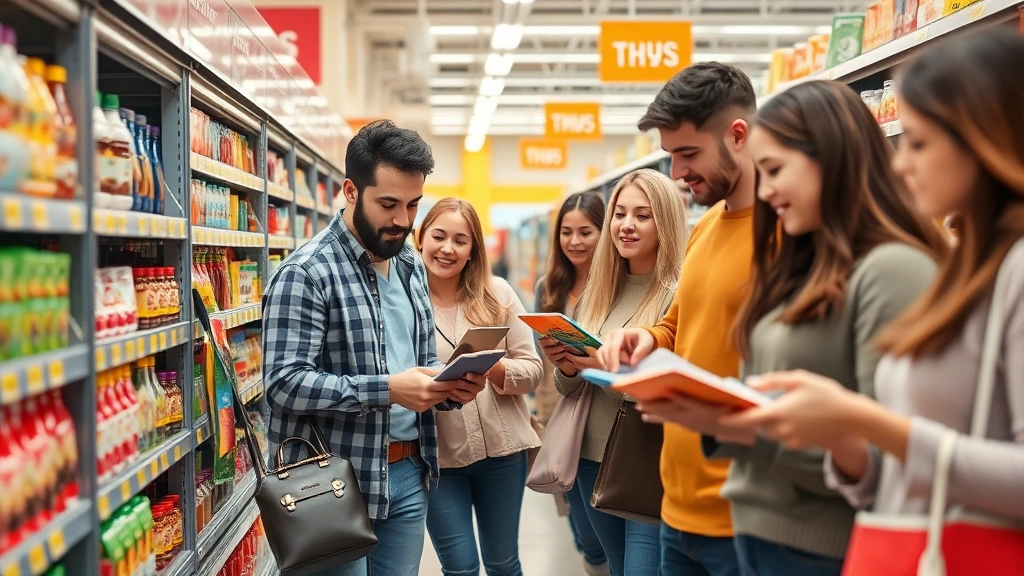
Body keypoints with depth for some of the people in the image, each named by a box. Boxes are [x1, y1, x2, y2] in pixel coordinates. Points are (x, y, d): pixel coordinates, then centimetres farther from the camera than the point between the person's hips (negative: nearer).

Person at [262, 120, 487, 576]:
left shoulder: (411, 266, 11)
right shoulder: (306, 273, -14)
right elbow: (285, 383, -20)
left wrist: (449, 386, -4)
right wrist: (387, 389, -27)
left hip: (408, 473, 7)